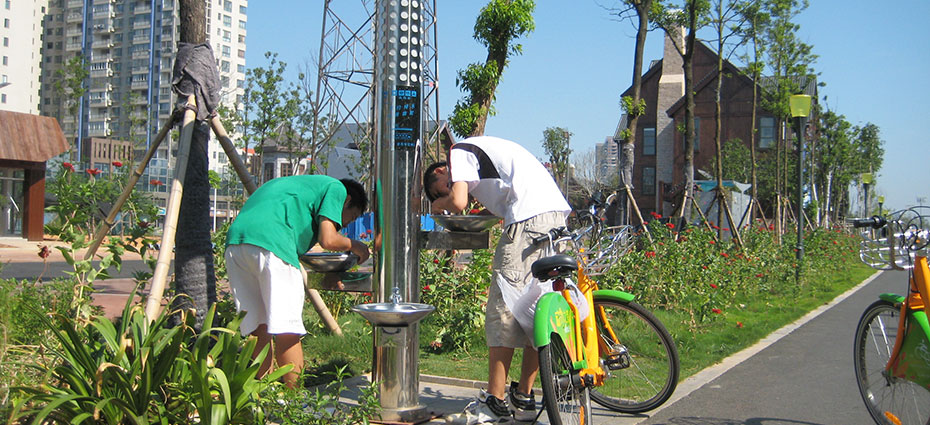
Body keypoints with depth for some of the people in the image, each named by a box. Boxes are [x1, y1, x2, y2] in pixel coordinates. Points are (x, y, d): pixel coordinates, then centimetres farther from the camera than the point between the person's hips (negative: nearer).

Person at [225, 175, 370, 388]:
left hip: (235, 240, 8)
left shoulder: (301, 184, 38)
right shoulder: (336, 188, 15)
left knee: (259, 329, 13)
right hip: (270, 241, -8)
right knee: (287, 330, -3)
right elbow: (328, 240, 1)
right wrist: (354, 245, 19)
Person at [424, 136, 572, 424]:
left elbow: (458, 202, -7)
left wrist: (439, 203, 12)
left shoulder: (459, 152, 7)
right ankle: (523, 399, 16)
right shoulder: (481, 151, 33)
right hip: (557, 216, 9)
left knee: (503, 310, -4)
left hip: (529, 220, -9)